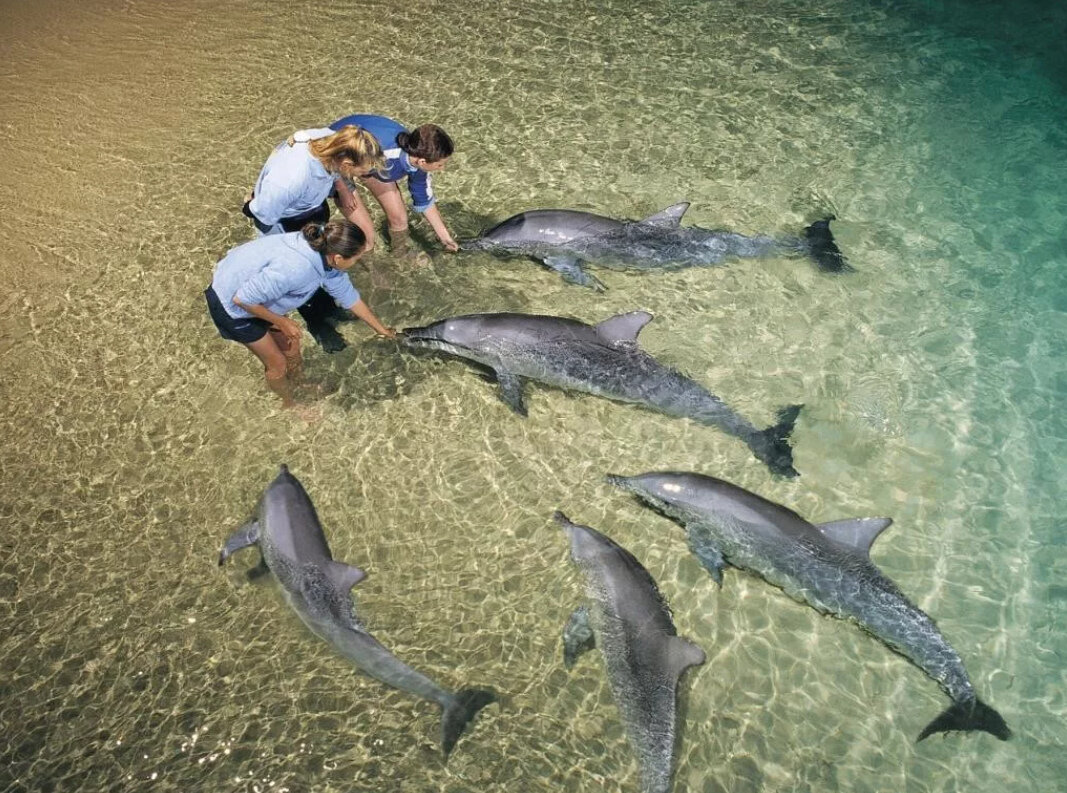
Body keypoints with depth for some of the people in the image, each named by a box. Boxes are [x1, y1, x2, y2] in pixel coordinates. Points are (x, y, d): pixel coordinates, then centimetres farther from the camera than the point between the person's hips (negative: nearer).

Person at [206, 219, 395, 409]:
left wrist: (380, 328, 12)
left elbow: (348, 296, 3)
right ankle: (290, 404, 35)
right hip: (230, 304, -7)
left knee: (290, 344, 19)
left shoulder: (325, 254, -14)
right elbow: (242, 299, -30)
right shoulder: (295, 268, -40)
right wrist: (281, 322, -16)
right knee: (277, 363, 7)